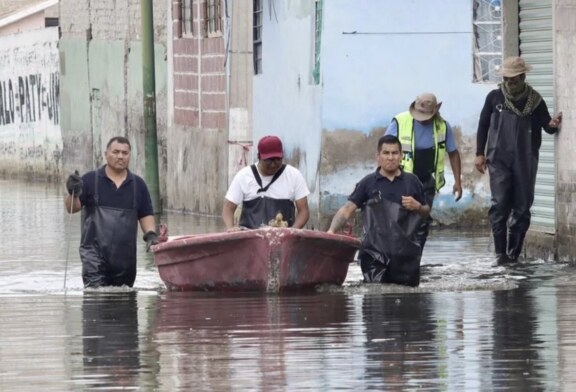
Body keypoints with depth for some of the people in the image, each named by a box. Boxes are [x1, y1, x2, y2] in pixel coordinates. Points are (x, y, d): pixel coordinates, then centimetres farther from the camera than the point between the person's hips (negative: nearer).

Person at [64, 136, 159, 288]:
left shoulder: (138, 184, 13)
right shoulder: (91, 180, 3)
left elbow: (146, 215, 14)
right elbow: (71, 208, -2)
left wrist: (150, 234, -4)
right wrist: (73, 194, -24)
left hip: (126, 257, 3)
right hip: (95, 253, -3)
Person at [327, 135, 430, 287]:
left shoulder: (412, 182, 10)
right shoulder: (368, 183, 4)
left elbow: (426, 212, 19)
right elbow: (347, 209, -2)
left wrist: (417, 207, -4)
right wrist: (331, 231, -17)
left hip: (406, 254, 2)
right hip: (375, 254, -2)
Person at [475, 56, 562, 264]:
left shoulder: (534, 100, 2)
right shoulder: (494, 97, 2)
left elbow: (546, 125, 2)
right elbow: (483, 125, 9)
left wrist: (553, 124, -22)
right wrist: (480, 153, 5)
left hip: (525, 161, 1)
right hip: (499, 160, -1)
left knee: (522, 207, 3)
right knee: (500, 204, -11)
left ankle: (514, 253, 12)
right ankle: (500, 252, -8)